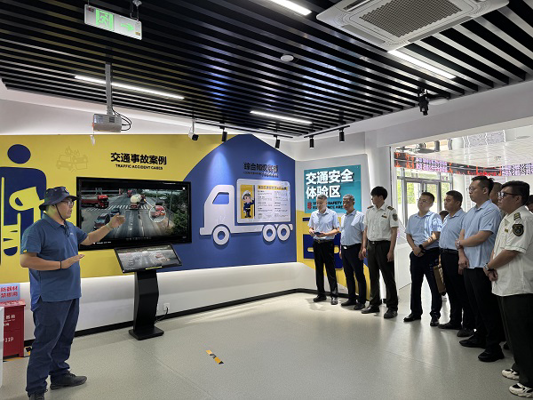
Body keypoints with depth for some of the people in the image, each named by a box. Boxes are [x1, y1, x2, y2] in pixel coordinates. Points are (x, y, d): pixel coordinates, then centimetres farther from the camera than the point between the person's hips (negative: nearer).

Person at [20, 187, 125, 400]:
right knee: (45, 342, 0)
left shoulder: (70, 228, 11)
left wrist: (110, 225, 16)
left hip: (71, 294, 9)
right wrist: (62, 264, -21)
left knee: (64, 338, 18)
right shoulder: (37, 229, -14)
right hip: (51, 297, -8)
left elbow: (89, 239, 26)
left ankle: (60, 375, 33)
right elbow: (25, 260, -20)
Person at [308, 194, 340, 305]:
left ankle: (334, 295, 3)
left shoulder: (332, 214, -1)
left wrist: (325, 234, -19)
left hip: (328, 243, -5)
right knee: (319, 270, 9)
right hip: (316, 244, 5)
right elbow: (310, 228, 16)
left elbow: (336, 230, -4)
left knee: (330, 270, -4)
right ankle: (321, 294, 18)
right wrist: (311, 231, -8)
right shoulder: (313, 214, 12)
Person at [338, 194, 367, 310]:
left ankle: (362, 301, 7)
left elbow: (364, 234, -10)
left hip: (354, 248, -7)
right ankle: (351, 299, 23)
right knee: (348, 276, 13)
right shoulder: (343, 217, 15)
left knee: (359, 276, 0)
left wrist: (362, 250, -16)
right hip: (344, 249, 7)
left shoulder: (360, 216, -6)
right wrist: (340, 249, 16)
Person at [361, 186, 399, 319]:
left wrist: (391, 251, -15)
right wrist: (364, 247, 10)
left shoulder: (390, 211, -7)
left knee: (388, 277, -1)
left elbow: (394, 232, -10)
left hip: (383, 245, -6)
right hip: (371, 245, 6)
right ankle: (374, 304, 25)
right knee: (373, 276, 13)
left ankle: (392, 307, 9)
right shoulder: (369, 211, 10)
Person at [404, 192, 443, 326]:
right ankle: (415, 312, 23)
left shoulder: (434, 217, -4)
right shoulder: (412, 218, 14)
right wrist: (414, 248, -5)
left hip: (431, 253, -6)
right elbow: (408, 235, 12)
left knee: (434, 285, 0)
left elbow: (435, 236, -13)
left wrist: (421, 247, -16)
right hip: (416, 254, 6)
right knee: (415, 284, 12)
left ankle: (435, 314, 10)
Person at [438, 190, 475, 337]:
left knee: (462, 293, 0)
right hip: (445, 256, 9)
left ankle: (468, 326, 11)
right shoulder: (446, 218, 16)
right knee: (451, 291, 17)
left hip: (455, 257, -9)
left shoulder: (463, 218, -14)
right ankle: (454, 321, 29)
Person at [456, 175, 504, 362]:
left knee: (487, 308, 0)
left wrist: (460, 243, -5)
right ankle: (479, 337, 32)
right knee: (475, 305, 18)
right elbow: (462, 234, 12)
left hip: (482, 266, -8)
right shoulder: (470, 212, 14)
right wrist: (462, 255, -3)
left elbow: (481, 237, -21)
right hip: (468, 265, 9)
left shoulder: (491, 211, -13)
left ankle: (493, 347, 11)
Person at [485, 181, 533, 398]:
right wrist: (492, 267, 1)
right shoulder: (507, 219, 15)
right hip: (505, 285, 10)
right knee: (513, 332, 20)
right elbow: (497, 247, 18)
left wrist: (489, 266, -7)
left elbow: (511, 251, -21)